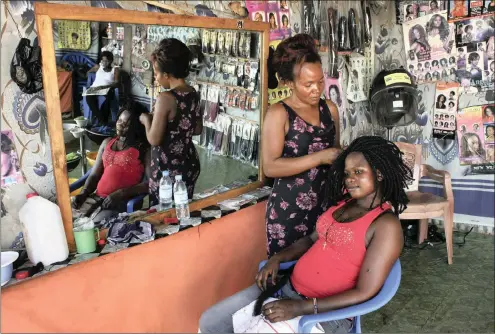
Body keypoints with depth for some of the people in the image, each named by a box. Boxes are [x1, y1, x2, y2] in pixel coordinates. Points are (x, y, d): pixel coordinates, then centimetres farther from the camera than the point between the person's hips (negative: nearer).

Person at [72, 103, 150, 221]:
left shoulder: (143, 148, 0)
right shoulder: (107, 143, 19)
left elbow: (151, 182, -11)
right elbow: (94, 175, 18)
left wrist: (121, 194, -18)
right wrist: (83, 194, -1)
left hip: (123, 201, -5)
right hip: (96, 197, 6)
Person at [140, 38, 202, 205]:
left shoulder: (166, 98, -21)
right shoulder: (193, 94, 1)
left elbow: (154, 140, -18)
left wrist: (146, 119, -2)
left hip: (168, 168, -8)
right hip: (190, 163, 8)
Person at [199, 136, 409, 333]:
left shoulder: (386, 225, -15)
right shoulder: (343, 204, 8)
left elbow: (364, 293, -18)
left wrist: (302, 307, -23)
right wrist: (277, 259, 0)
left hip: (325, 310, -7)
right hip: (287, 285, 7)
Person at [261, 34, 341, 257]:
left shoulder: (329, 108, 7)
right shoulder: (279, 113, -10)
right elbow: (270, 167, -19)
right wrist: (320, 157, -21)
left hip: (325, 204, 5)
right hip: (289, 210, -5)